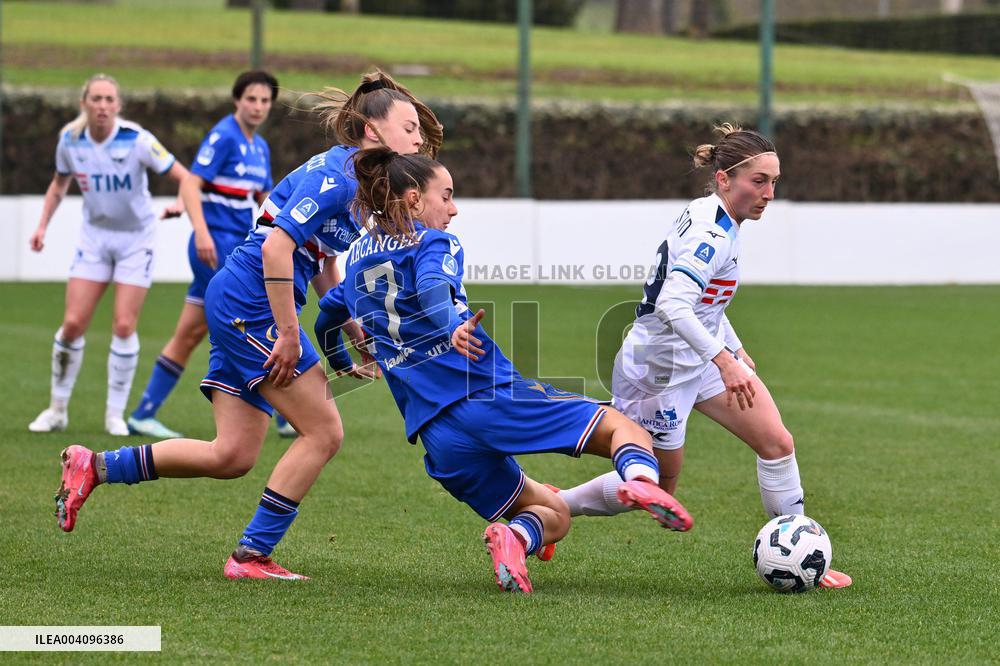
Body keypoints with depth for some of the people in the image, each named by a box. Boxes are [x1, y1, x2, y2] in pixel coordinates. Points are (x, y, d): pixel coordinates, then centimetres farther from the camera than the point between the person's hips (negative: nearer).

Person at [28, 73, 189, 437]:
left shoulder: (136, 140, -19)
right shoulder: (70, 141, -7)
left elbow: (185, 177, -17)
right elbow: (59, 184, 13)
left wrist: (180, 204, -37)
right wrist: (42, 226, 3)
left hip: (136, 239, -3)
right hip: (94, 236, 3)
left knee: (124, 326, -8)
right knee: (73, 323, -4)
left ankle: (115, 414, 5)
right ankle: (57, 409, 10)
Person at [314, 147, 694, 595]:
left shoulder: (357, 259, 21)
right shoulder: (433, 243, 2)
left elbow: (328, 314, 36)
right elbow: (432, 291, -21)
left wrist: (339, 364, 54)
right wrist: (452, 328, -37)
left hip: (435, 434, 6)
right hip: (492, 397, -6)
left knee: (552, 515, 22)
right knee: (625, 429, 4)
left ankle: (512, 535, -16)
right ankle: (641, 480, -34)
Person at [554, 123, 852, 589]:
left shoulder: (715, 220, 5)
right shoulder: (710, 232, -25)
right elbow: (673, 306, -38)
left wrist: (735, 349, 23)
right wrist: (725, 362, -42)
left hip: (700, 358, 9)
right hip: (658, 370, -9)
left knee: (776, 441, -3)